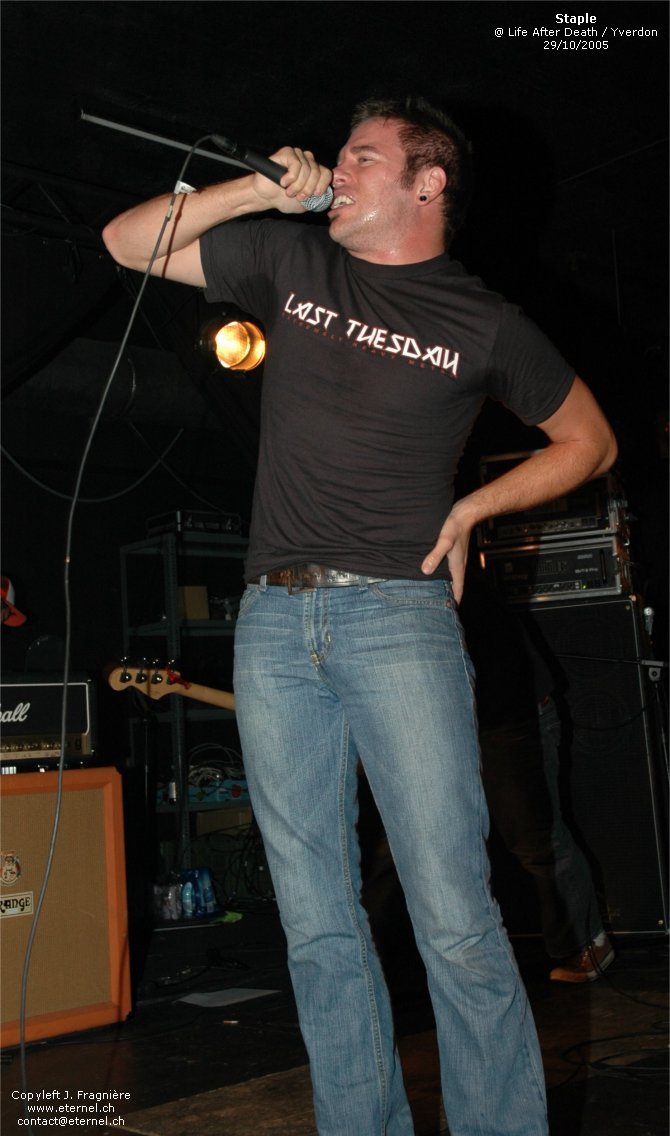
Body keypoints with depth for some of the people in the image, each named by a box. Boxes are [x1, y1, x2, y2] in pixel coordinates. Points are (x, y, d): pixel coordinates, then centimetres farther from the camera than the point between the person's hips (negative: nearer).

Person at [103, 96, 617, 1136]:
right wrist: (264, 188, 6)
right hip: (273, 622, 4)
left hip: (397, 617, -3)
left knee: (455, 922, -8)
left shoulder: (482, 324, 6)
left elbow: (590, 441, 16)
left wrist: (472, 507, 4)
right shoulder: (289, 258, 15)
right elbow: (129, 242, 16)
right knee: (317, 928, 7)